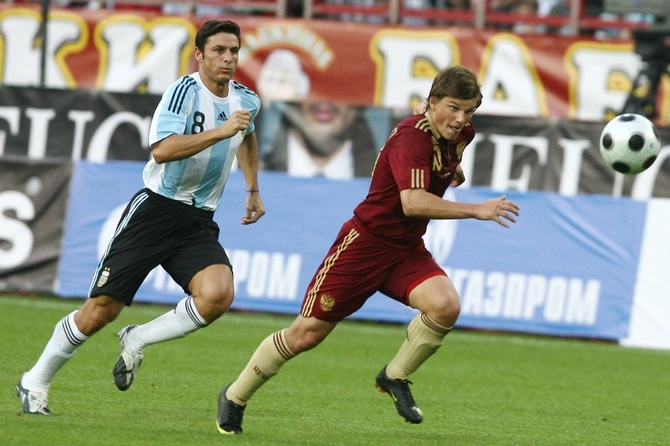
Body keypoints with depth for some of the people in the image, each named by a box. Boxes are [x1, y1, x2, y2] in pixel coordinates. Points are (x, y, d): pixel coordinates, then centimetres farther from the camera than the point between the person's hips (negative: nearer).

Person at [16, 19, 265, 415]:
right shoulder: (185, 91, -13)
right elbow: (162, 150, -29)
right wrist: (220, 132, -32)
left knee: (218, 295, -25)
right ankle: (36, 382, 15)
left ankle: (137, 340, -3)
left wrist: (253, 190, 32)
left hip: (199, 222, 5)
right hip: (155, 212, -5)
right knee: (101, 309, -5)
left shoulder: (246, 100, 8)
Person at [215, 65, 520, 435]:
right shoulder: (412, 136, -24)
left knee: (445, 306, -24)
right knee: (306, 334, -1)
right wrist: (476, 210, -41)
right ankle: (234, 397, 21)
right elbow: (413, 202, -39)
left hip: (408, 250, 6)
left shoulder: (459, 134, 2)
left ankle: (395, 377, 0)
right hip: (366, 242, -6)